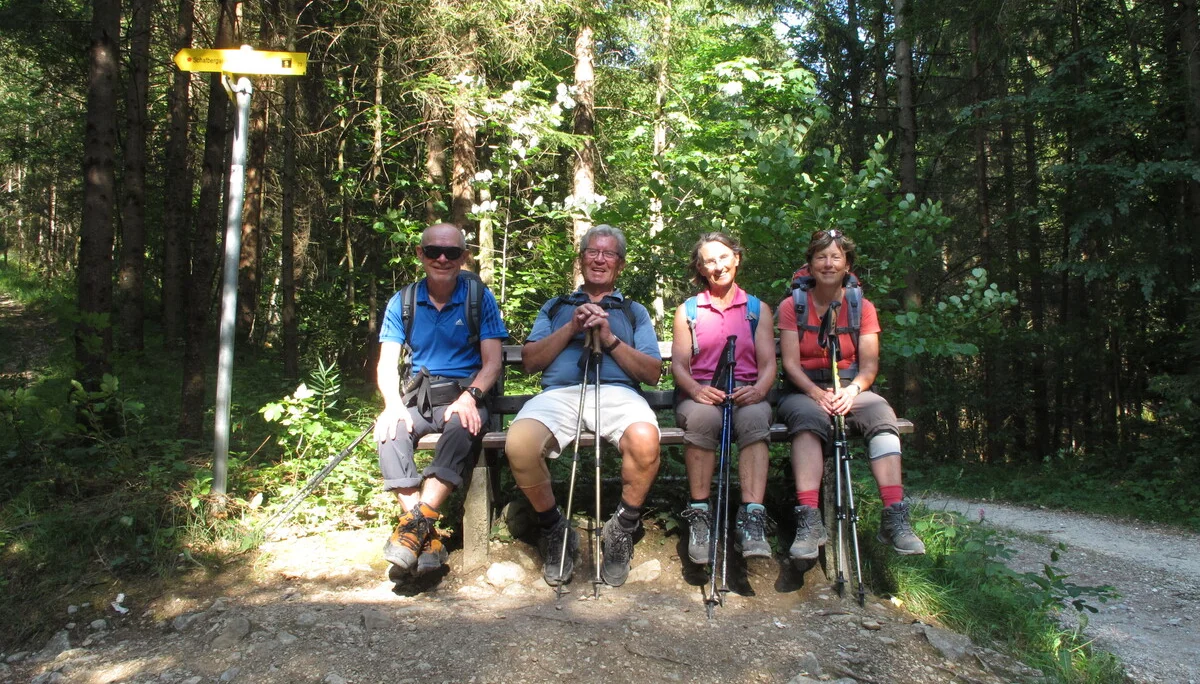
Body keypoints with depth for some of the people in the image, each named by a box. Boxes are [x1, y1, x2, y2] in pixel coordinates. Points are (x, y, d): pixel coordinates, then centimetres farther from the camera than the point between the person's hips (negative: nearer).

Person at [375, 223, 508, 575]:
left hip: (465, 396, -2)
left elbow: (492, 362, -2)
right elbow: (386, 364, 4)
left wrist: (469, 397, -21)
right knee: (390, 432, -29)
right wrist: (394, 404, -17)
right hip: (418, 396, 2)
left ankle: (417, 522, -36)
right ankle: (428, 537, -30)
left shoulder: (479, 298, 3)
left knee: (461, 428, -36)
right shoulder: (403, 302, 10)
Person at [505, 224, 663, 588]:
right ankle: (555, 529, -6)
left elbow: (653, 373, 12)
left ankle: (622, 530, -9)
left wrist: (610, 339, 0)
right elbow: (530, 360, 15)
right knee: (519, 444, -34)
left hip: (617, 391, 0)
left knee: (645, 440, -37)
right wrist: (571, 328, 3)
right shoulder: (555, 307, 30)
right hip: (559, 392, 1)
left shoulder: (634, 311, 27)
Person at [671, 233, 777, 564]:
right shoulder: (688, 310, 17)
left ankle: (752, 518, -42)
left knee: (754, 418, -37)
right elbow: (678, 364, 7)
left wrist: (759, 389, -16)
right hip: (700, 393, 0)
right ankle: (699, 515, -30)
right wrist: (695, 389, -16)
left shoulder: (758, 309, 18)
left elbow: (768, 363, 7)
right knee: (704, 417, -38)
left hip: (746, 393, 1)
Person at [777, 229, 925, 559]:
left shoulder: (863, 307, 8)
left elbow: (869, 364, 0)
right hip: (805, 392, -2)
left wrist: (852, 389, -21)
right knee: (807, 417, -37)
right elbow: (790, 363, -5)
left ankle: (895, 517, -35)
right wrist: (817, 393, -23)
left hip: (850, 391, 2)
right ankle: (808, 521, -43)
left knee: (882, 414, -31)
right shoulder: (791, 306, 3)